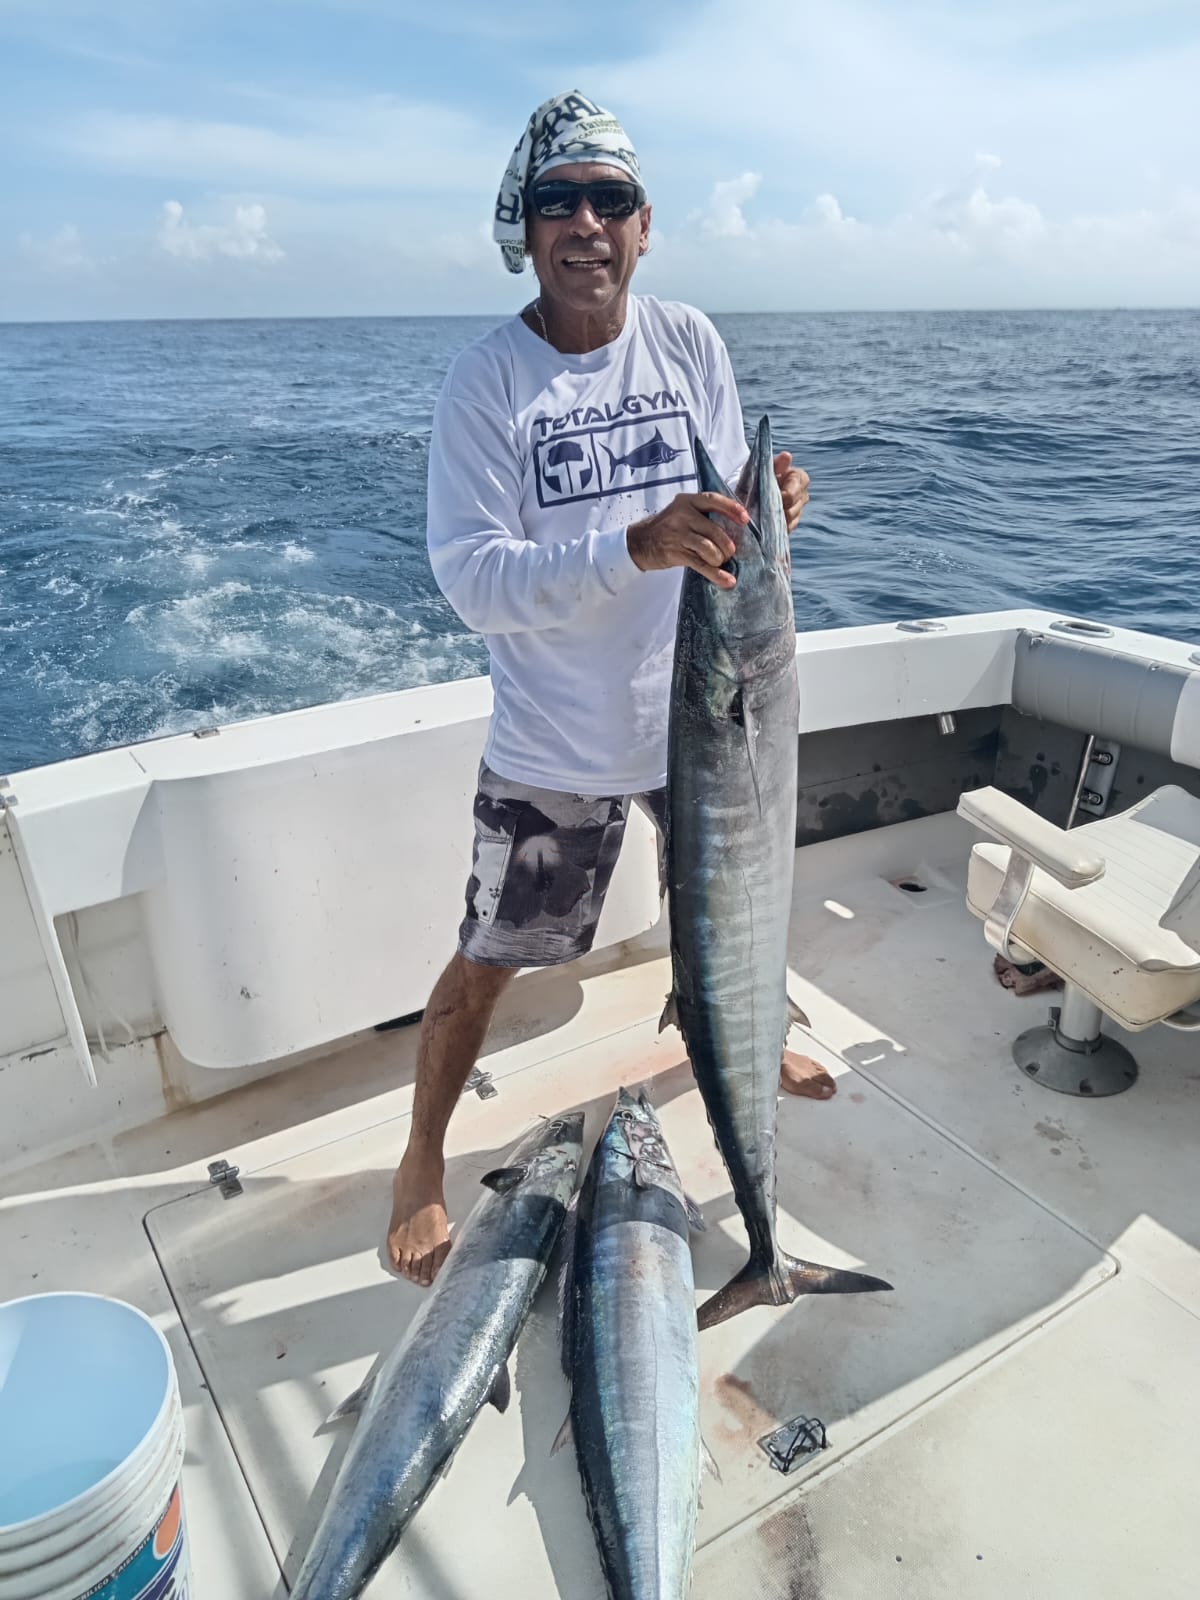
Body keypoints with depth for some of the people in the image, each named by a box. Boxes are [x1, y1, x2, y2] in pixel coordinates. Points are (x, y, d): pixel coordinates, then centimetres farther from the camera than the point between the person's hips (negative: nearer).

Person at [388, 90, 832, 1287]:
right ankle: (421, 1165, 30)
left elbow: (725, 514, 6)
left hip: (699, 712, 5)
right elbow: (472, 580, -22)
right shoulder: (485, 381, -14)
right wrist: (634, 548, -36)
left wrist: (769, 510, -19)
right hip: (554, 749, -4)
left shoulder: (689, 343, -1)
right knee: (486, 964, 5)